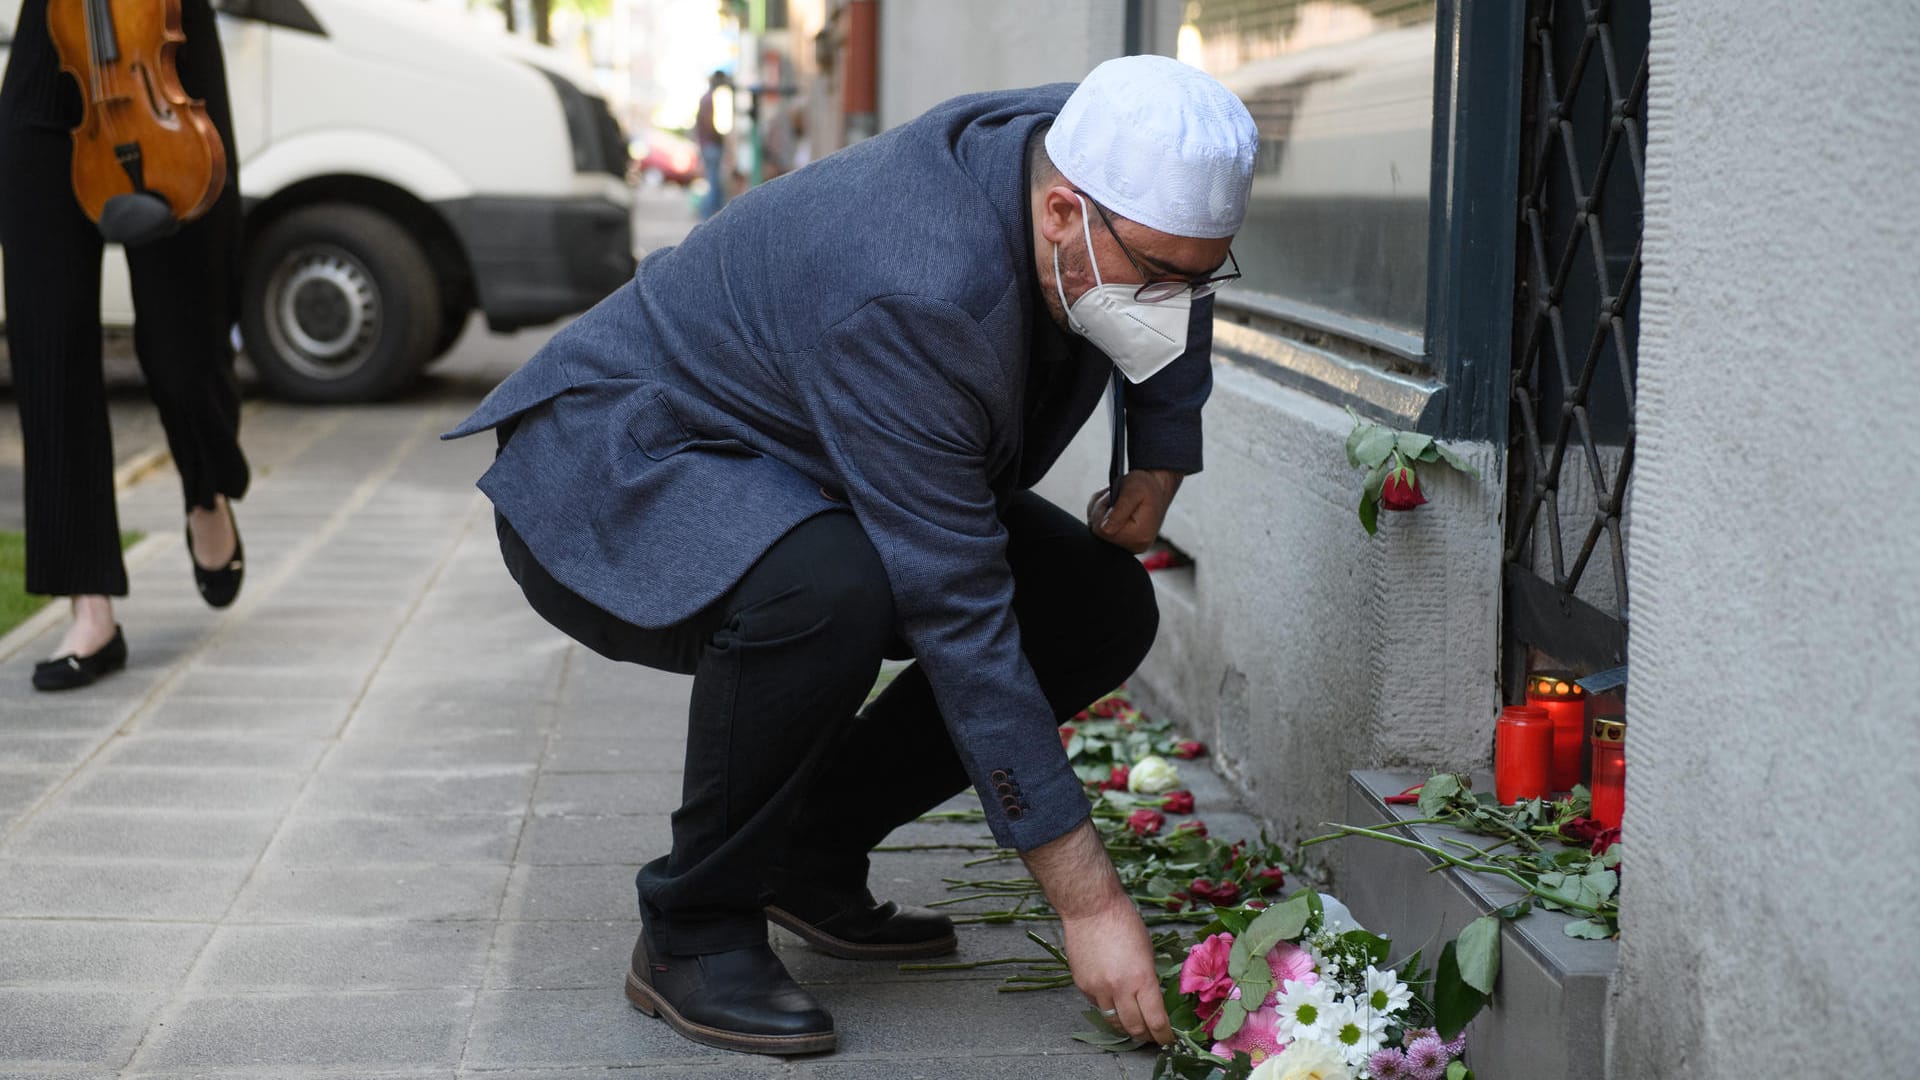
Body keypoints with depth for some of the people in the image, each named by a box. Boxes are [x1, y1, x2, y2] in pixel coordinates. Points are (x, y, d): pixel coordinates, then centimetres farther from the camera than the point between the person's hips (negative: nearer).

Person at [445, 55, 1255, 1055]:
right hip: (612, 478, -8)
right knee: (827, 590, -40)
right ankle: (693, 932, -18)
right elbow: (960, 618, -37)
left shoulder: (1095, 150, -13)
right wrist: (1087, 898, -36)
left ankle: (810, 856, 6)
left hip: (797, 484, 8)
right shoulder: (912, 297, -37)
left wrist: (1160, 460, 2)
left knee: (1102, 608, -5)